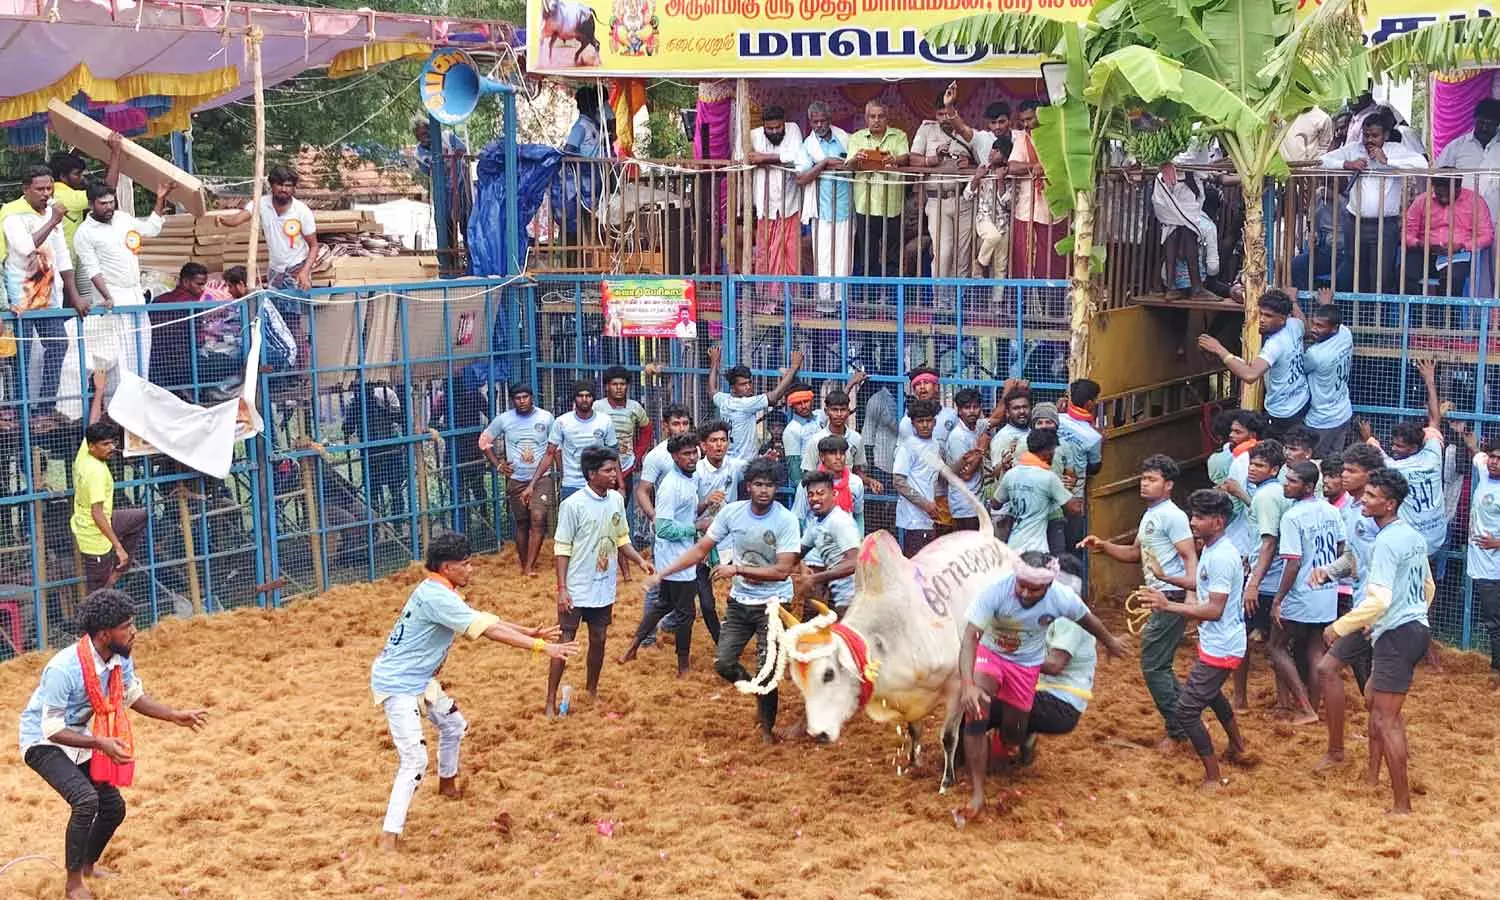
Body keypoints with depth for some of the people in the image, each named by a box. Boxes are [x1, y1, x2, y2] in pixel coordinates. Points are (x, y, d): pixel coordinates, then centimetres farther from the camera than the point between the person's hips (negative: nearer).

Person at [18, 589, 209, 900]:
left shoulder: (121, 659, -13)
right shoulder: (63, 669, -35)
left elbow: (134, 696, 7)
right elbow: (52, 729, -29)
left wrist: (176, 716, -3)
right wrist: (99, 743, -39)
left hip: (78, 738, 8)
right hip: (44, 743, -7)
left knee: (114, 807, 9)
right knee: (86, 799, -28)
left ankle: (88, 865, 38)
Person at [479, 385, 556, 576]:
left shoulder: (546, 418, -2)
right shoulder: (503, 420, -1)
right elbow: (484, 441, 11)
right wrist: (497, 464, 3)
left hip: (542, 478, -2)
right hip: (516, 480, 2)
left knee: (538, 519, -18)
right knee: (522, 524, 9)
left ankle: (530, 567, -17)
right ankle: (523, 565, 23)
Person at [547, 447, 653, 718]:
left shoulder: (616, 500, 1)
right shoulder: (573, 505, -17)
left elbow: (621, 538, 12)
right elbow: (562, 549, -13)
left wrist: (639, 560, -5)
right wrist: (562, 588, -16)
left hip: (604, 588, 6)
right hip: (577, 590, -5)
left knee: (599, 640, 15)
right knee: (564, 643, -1)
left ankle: (592, 690, 33)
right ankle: (551, 700, 7)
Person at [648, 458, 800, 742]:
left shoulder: (786, 520, -17)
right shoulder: (732, 512, -6)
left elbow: (782, 570, -21)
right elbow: (700, 551, 0)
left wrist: (737, 570, -24)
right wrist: (662, 573, -7)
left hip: (772, 604, -4)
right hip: (739, 601, 4)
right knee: (723, 663, 3)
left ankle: (767, 725, 20)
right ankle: (760, 694, 32)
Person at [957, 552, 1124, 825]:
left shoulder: (1063, 598, -25)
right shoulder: (996, 592, -33)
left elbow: (1088, 620, -2)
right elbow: (970, 637, -35)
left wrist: (1110, 643, 19)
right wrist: (968, 684, -49)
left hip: (1027, 664, 2)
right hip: (989, 652, -2)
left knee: (1012, 737, 6)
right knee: (975, 714, -25)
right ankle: (977, 796, -17)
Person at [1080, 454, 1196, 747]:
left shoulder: (1172, 515, -13)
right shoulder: (1149, 515, 17)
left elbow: (1189, 555, -20)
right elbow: (1136, 553, 25)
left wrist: (1192, 582, -40)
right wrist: (1103, 546, 11)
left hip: (1172, 599, -10)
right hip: (1158, 598, 10)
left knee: (1153, 666, -6)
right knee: (1158, 666, 15)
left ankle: (1178, 731, 3)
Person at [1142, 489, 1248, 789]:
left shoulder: (1221, 557, -25)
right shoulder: (1211, 550, 7)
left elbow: (1214, 610, -28)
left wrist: (1169, 606, -26)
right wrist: (1165, 577, 16)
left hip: (1220, 648, -11)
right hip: (1215, 642, 11)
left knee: (1186, 710, -9)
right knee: (1209, 692, 35)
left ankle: (1213, 778, -1)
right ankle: (1237, 745, 57)